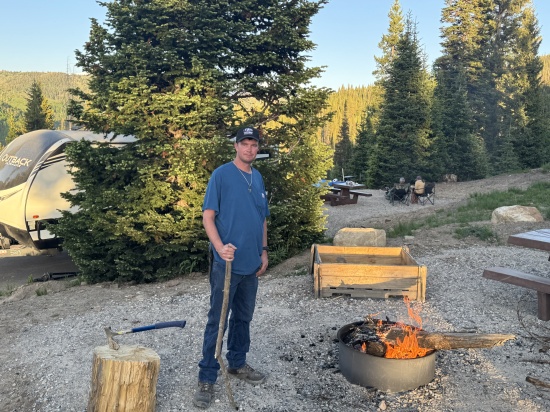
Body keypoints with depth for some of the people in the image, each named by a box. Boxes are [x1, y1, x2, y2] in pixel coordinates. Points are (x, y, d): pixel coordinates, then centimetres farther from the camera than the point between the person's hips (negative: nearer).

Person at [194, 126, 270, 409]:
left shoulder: (258, 178, 11)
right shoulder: (221, 175, -8)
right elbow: (208, 216, -12)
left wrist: (263, 251, 14)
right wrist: (220, 247, -25)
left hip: (251, 264, 6)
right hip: (227, 264, -6)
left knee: (244, 317, 18)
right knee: (217, 320, 0)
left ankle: (237, 363, 35)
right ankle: (207, 378, 11)